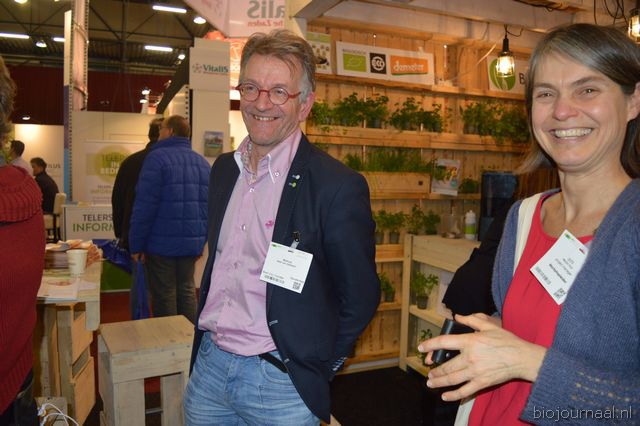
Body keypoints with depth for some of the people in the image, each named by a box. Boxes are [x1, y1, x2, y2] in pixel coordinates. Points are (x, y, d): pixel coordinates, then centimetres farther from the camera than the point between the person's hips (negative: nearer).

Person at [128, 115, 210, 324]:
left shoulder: (157, 158, -8)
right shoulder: (202, 162, 11)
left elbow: (144, 206, -13)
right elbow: (209, 206, 10)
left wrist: (136, 244, -8)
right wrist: (203, 240, 15)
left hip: (162, 243, -5)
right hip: (192, 242, 6)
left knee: (164, 296, 3)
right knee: (186, 291, 15)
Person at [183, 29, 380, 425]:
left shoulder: (337, 186, -18)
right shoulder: (224, 169, 2)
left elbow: (360, 298, -11)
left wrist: (317, 368, -4)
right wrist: (208, 340, 11)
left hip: (280, 380, -5)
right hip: (208, 365, 6)